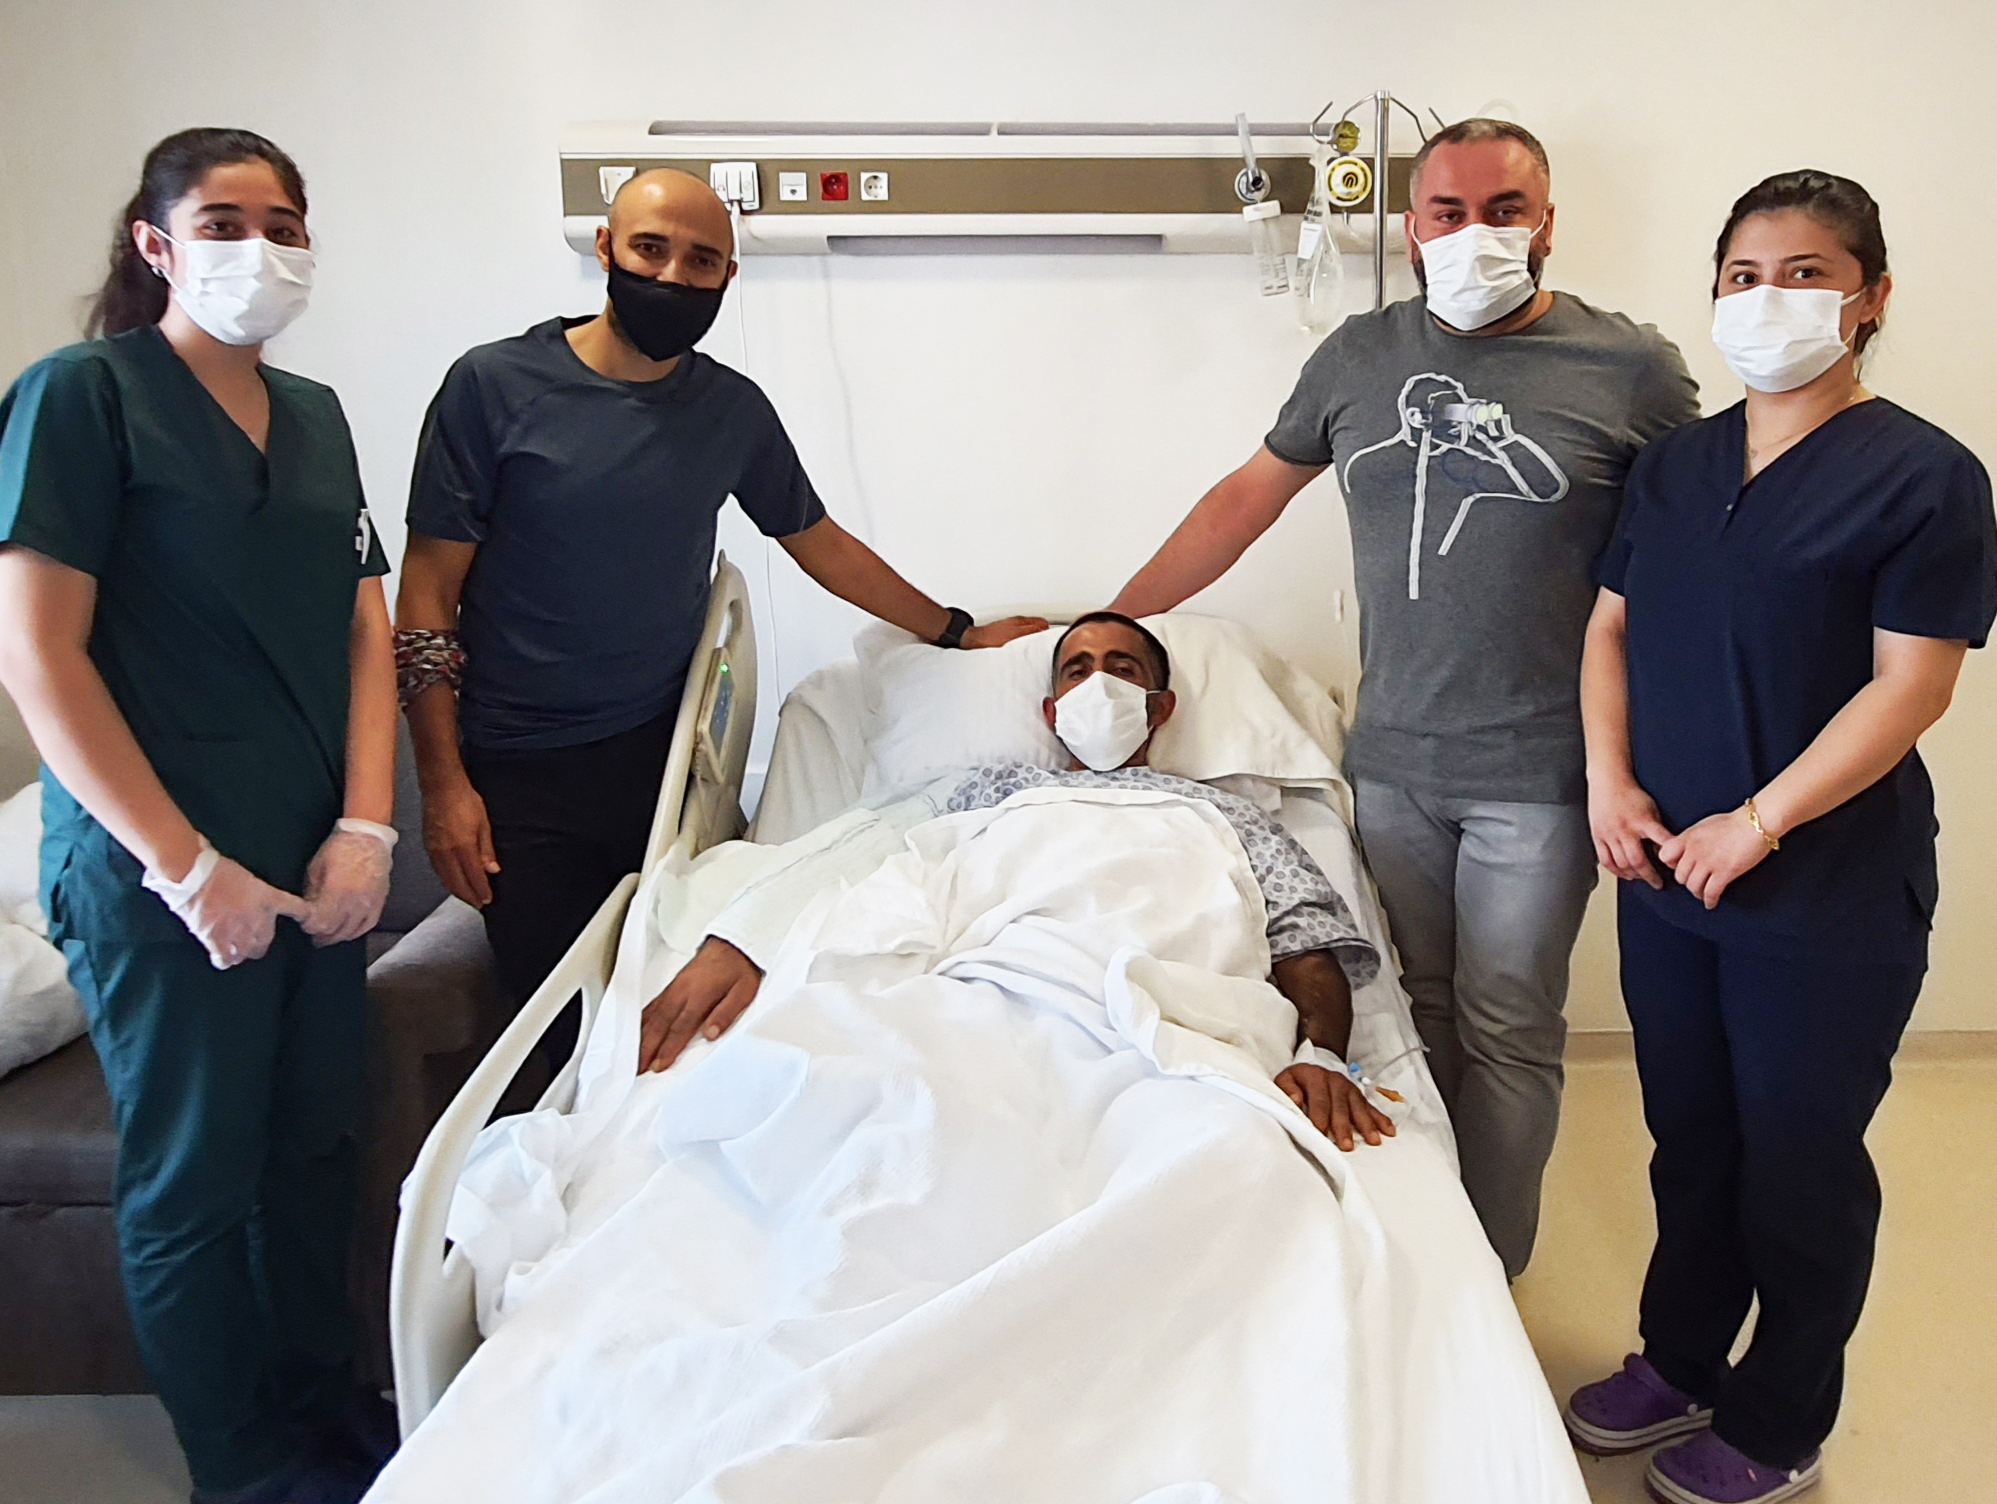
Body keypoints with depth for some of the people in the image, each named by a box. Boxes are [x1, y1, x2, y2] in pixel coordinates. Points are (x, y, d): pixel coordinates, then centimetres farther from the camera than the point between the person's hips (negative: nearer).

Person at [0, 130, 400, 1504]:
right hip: (161, 875, -5)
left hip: (318, 860, 6)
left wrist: (366, 828, -3)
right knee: (196, 1182, 8)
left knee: (318, 1146, 15)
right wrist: (187, 867, -15)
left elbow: (368, 626, 9)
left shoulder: (315, 415, 12)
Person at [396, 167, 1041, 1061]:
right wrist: (443, 784, -8)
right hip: (522, 779, -2)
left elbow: (819, 544, 17)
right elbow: (427, 595, -5)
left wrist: (959, 633, 21)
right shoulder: (494, 386, -6)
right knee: (562, 1030, 0)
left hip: (664, 752, 3)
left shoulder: (733, 409, 4)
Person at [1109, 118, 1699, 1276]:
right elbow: (1247, 498, 13)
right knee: (1415, 1014, 14)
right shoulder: (1360, 355, 6)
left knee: (1507, 1035, 6)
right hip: (1392, 759, 3)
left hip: (1539, 777, -3)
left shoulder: (1633, 369, -4)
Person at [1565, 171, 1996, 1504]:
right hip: (1666, 878, 5)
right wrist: (1608, 779, -5)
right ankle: (1679, 1365, 40)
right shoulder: (1673, 465, 7)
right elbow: (1611, 626, 9)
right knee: (1689, 1142, 19)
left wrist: (1757, 821, -19)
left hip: (1829, 899, -5)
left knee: (1801, 1169, 10)